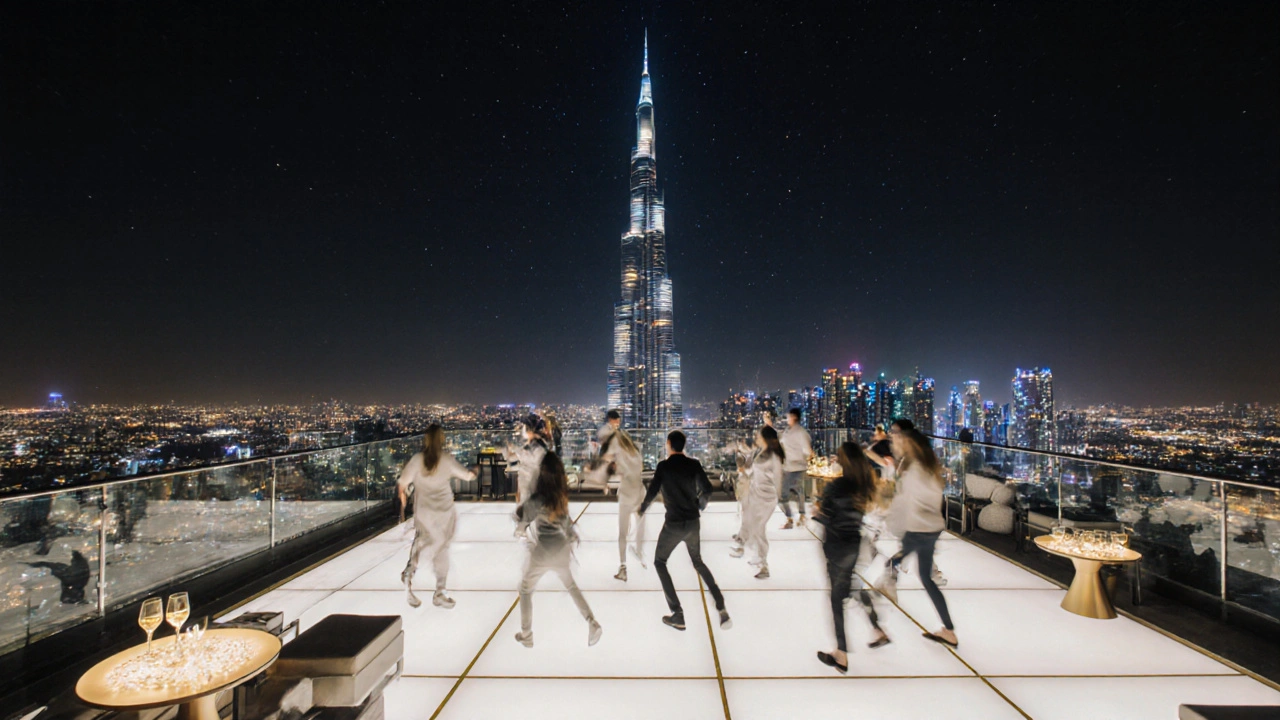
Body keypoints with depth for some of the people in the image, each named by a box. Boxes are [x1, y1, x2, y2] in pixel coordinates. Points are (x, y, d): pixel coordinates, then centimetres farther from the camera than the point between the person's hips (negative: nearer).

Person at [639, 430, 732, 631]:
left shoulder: (663, 466, -11)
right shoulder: (694, 464, -1)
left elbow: (652, 491, -15)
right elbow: (707, 490, 0)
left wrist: (641, 510, 3)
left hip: (674, 524, -5)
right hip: (693, 522, 5)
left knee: (659, 562, 16)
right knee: (698, 562, 26)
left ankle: (678, 615, 11)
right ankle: (721, 608, 17)